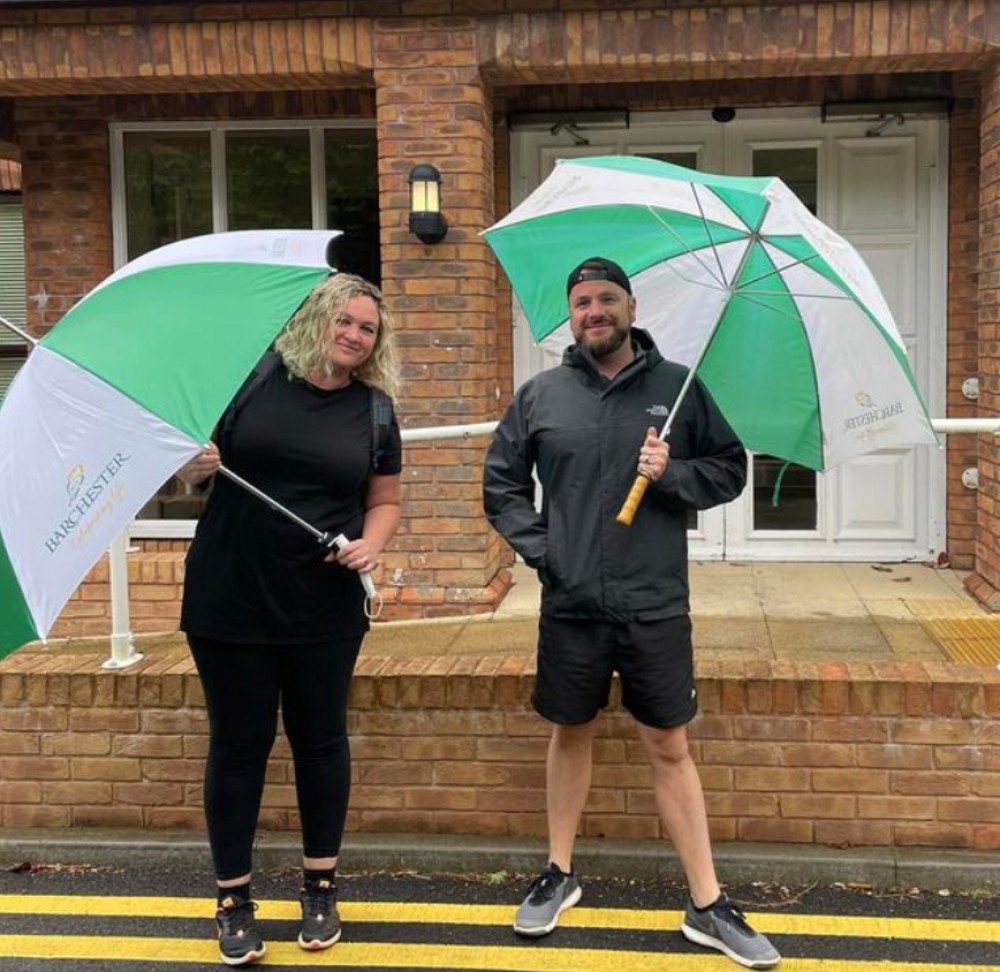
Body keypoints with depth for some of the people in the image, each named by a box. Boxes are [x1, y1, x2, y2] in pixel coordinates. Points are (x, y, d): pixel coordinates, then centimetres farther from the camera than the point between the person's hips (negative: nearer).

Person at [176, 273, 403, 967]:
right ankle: (234, 899, 20)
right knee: (239, 742, 6)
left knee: (321, 739, 11)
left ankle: (320, 888, 28)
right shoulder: (252, 380, -3)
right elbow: (189, 462, 4)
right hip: (230, 598, -2)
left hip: (325, 605, 2)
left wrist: (373, 541, -9)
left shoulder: (374, 409, 3)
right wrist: (195, 466, -18)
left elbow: (385, 500, 11)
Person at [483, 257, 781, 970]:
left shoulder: (678, 386, 2)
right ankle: (560, 875, 32)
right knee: (572, 734, 15)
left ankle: (708, 905, 13)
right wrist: (538, 546, -3)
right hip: (571, 603, 1)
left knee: (669, 748, 4)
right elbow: (500, 483, 10)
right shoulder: (541, 396, 4)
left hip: (657, 604, -1)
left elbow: (730, 470, 5)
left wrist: (672, 475, -13)